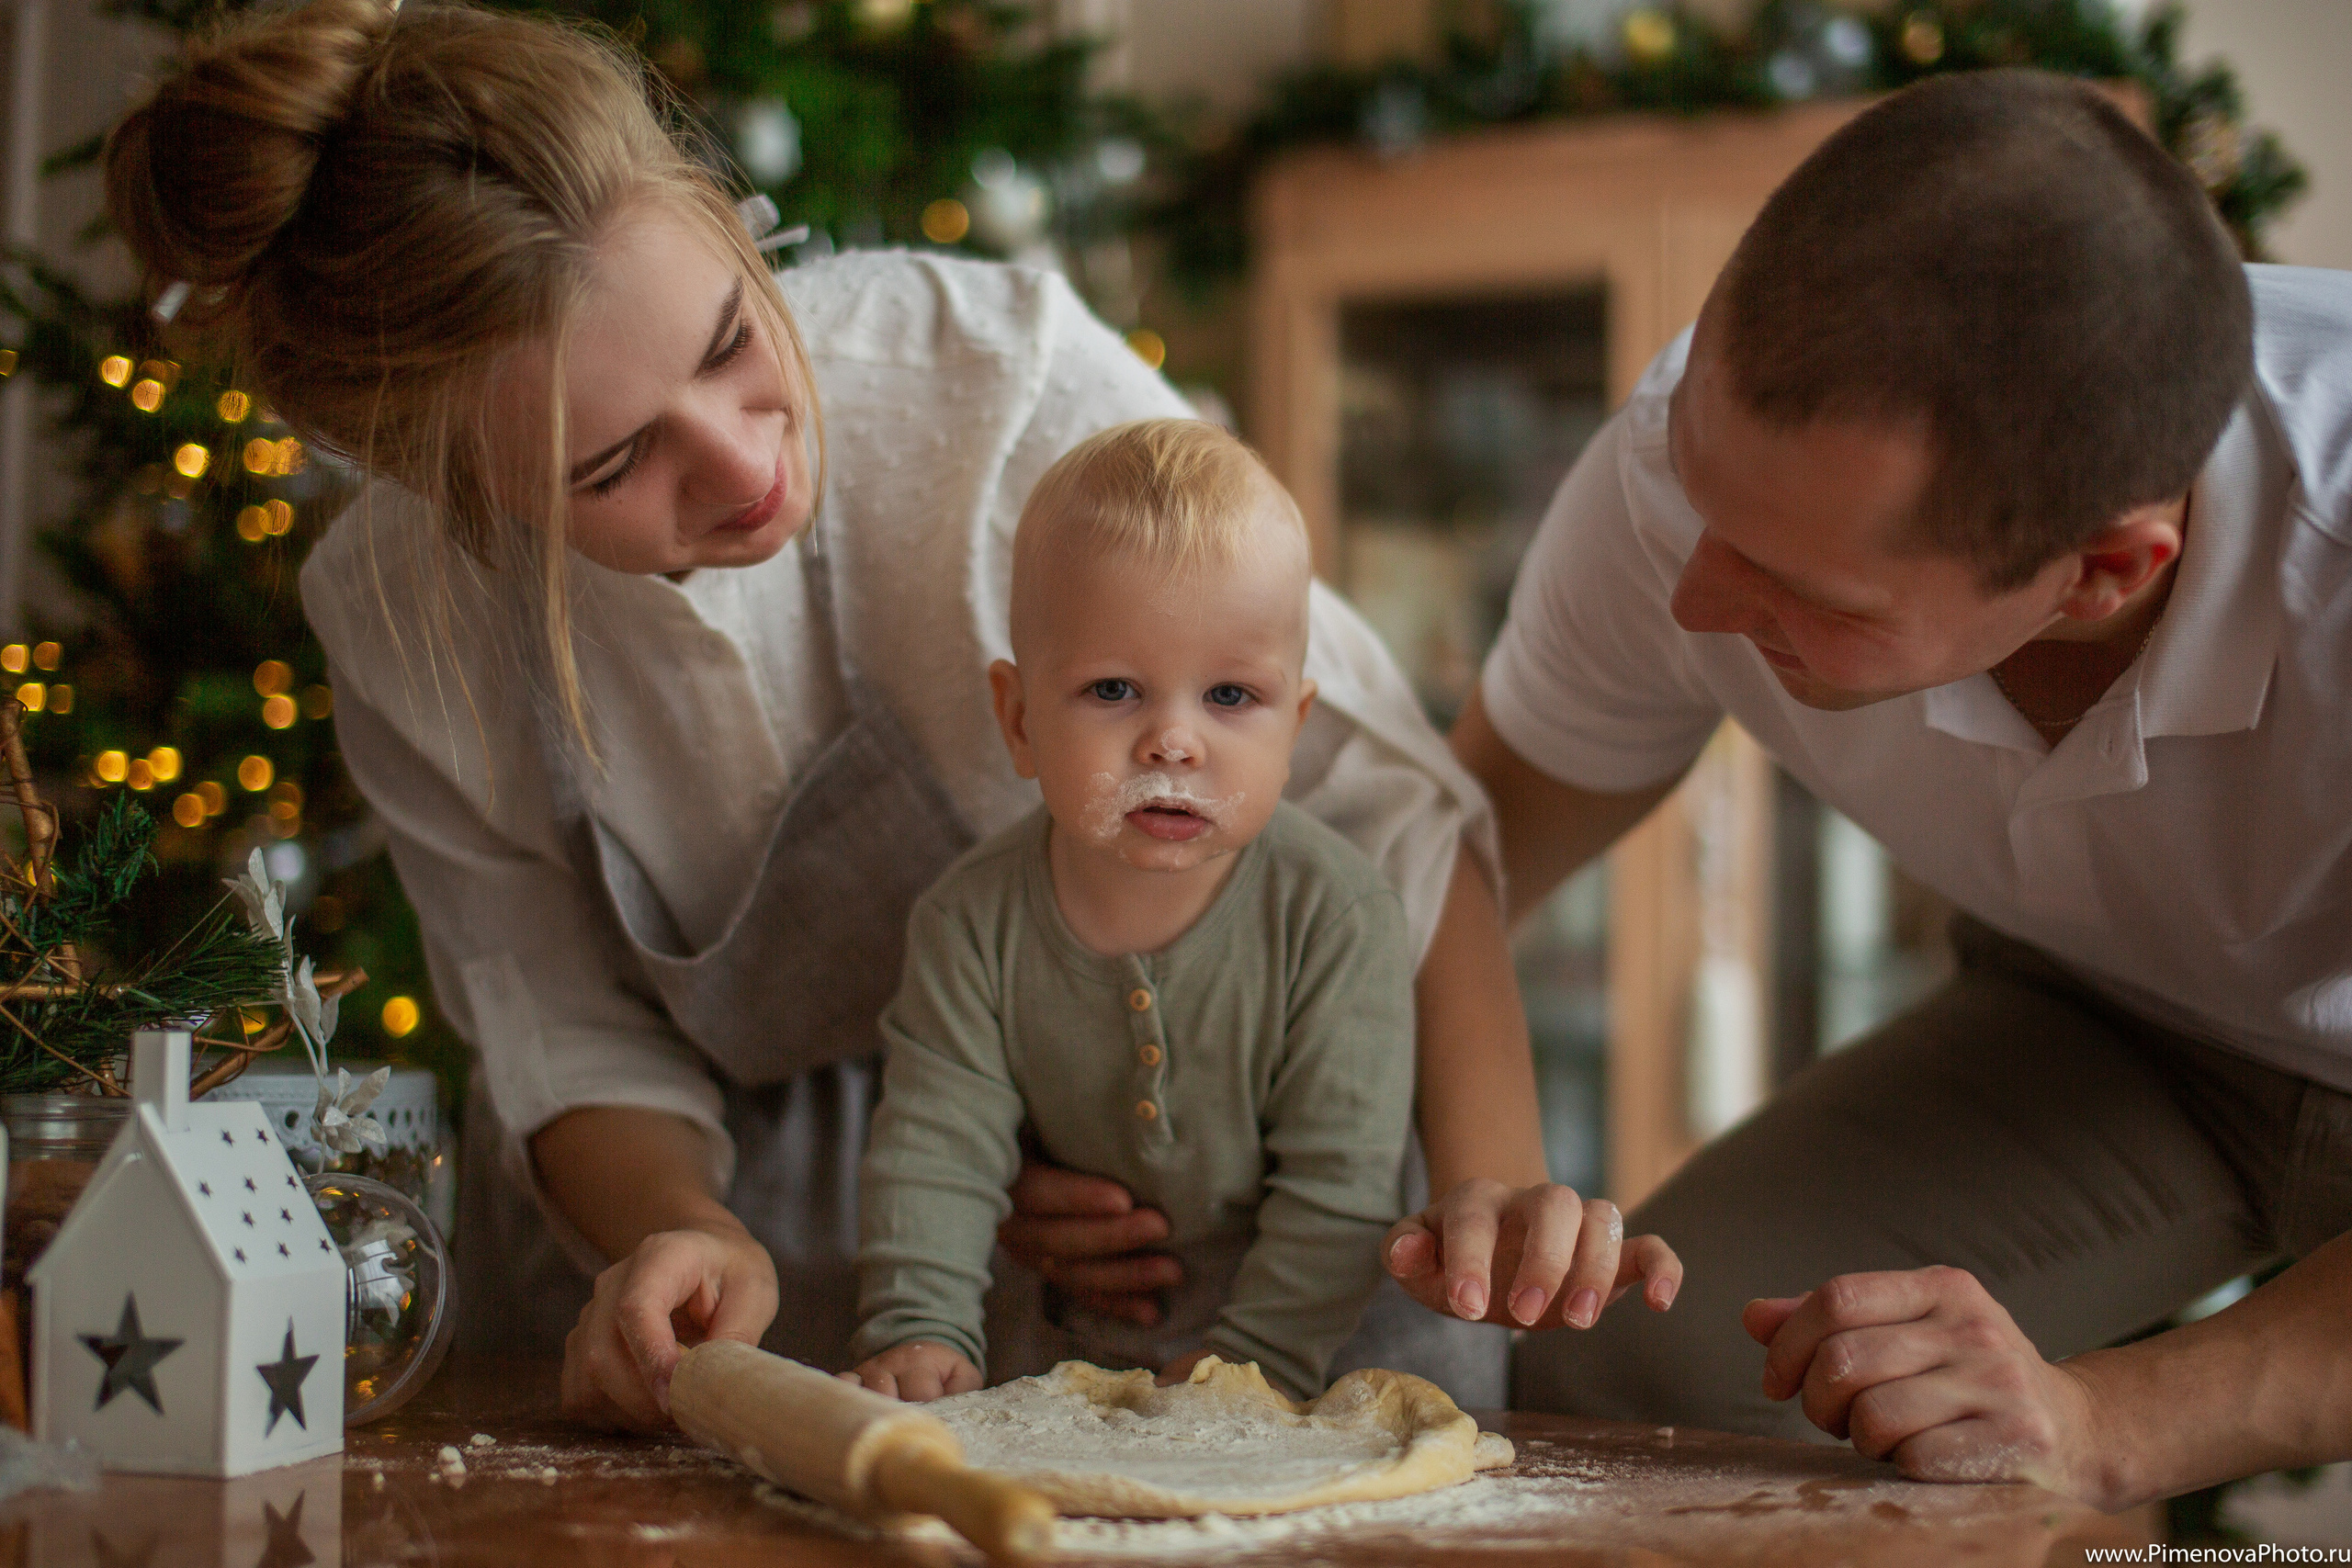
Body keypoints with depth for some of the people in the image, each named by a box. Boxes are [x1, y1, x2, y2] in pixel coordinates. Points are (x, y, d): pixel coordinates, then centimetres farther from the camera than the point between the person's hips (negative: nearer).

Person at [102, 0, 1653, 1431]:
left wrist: (1492, 1188, -28)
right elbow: (573, 1040, -5)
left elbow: (1381, 792, -18)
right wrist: (685, 1238, -26)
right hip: (740, 1204, 3)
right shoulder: (394, 615, -15)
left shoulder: (1006, 376, -24)